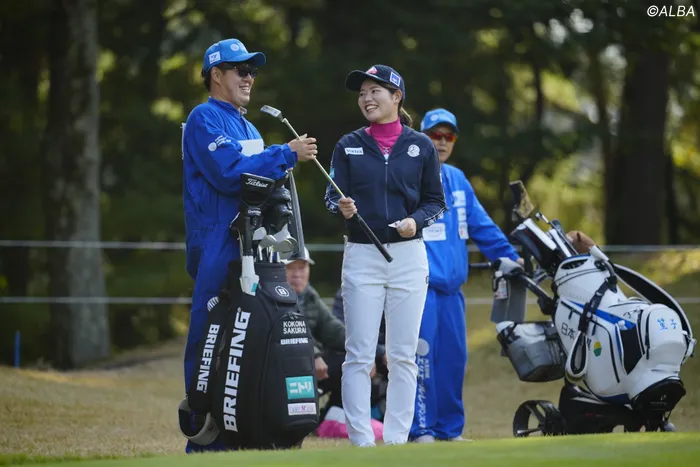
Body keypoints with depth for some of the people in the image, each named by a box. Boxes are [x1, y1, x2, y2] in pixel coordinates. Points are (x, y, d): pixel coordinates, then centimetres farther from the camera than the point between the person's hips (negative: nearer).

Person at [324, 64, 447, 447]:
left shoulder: (421, 146, 5)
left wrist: (416, 220, -12)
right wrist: (342, 208, -20)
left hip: (408, 257, 0)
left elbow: (436, 201, 7)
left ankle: (396, 441, 8)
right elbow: (332, 196, 2)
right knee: (358, 355, -4)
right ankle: (361, 442, -2)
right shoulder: (348, 146, 6)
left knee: (402, 355, 2)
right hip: (361, 257, 0)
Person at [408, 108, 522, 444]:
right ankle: (421, 429, -5)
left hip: (451, 286, 7)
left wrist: (509, 257, 17)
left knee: (453, 357, 7)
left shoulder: (457, 180, 16)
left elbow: (482, 225, 20)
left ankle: (450, 428, 16)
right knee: (422, 355, -10)